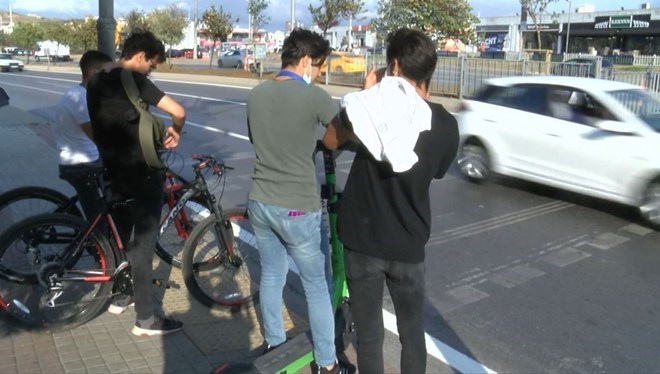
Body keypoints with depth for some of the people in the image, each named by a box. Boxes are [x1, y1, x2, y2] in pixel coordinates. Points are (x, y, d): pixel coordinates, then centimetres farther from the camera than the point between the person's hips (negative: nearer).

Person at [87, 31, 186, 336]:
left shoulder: (95, 83, 8)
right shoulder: (133, 80, -17)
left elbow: (97, 127, 17)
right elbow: (178, 111, -24)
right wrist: (174, 131, -4)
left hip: (113, 171, 8)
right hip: (141, 174, -8)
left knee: (120, 236, 22)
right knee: (142, 244, -1)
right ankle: (145, 319, 8)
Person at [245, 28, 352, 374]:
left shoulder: (256, 94, 4)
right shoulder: (313, 96, -15)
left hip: (260, 203, 6)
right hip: (297, 208, -6)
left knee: (271, 276, 22)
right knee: (316, 286, 9)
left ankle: (273, 344, 38)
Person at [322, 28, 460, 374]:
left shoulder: (373, 105, -12)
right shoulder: (446, 125, -5)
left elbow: (331, 141, 2)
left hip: (362, 239, -2)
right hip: (409, 244, 2)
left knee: (369, 333, 12)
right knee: (412, 331, 20)